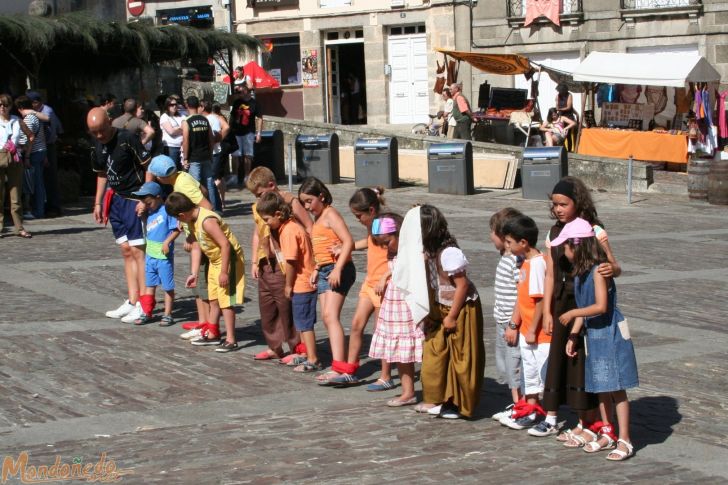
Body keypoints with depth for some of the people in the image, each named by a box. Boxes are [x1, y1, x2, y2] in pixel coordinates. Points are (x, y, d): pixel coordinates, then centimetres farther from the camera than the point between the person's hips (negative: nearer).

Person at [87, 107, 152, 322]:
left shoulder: (128, 139, -15)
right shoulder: (99, 145, 9)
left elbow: (148, 167, -14)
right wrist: (98, 203, 16)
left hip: (135, 199, -8)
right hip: (116, 199, 8)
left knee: (137, 250, -8)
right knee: (126, 251, 10)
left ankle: (144, 304, -5)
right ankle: (132, 302, 15)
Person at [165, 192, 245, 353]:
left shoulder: (207, 221, -29)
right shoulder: (193, 221, 1)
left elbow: (225, 245, -30)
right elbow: (196, 247, 7)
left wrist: (224, 272, -27)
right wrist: (194, 273, 6)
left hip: (229, 259, -10)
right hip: (215, 261, 10)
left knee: (226, 300, -8)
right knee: (214, 300, 18)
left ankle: (231, 340, -4)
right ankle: (212, 334, 30)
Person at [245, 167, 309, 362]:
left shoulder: (290, 203, -10)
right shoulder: (258, 207, 11)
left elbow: (310, 228, -11)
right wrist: (254, 261, 17)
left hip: (284, 266, -7)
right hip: (265, 265, 7)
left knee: (287, 308, -3)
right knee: (266, 307, 13)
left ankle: (298, 349, 6)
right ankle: (274, 347, 25)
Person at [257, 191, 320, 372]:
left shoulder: (289, 231, -20)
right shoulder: (291, 226, 10)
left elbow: (290, 261, -21)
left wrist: (288, 285, -10)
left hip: (301, 283, -10)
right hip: (306, 281, 10)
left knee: (304, 323, -4)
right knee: (302, 323, 18)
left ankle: (313, 360, 0)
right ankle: (308, 355, 27)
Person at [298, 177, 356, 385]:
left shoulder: (330, 214, -9)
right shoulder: (317, 218, 19)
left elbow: (348, 242, -18)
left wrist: (337, 269, -25)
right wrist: (317, 269, 14)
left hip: (337, 270, -10)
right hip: (324, 271, 10)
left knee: (331, 316, -19)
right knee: (327, 319, 5)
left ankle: (339, 367, -26)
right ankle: (342, 364, 8)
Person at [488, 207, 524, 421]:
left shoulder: (517, 261, -20)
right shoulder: (505, 257, 11)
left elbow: (522, 295, -22)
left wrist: (513, 325, -21)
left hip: (513, 324, -11)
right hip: (502, 323, 11)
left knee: (516, 367, -2)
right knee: (505, 367, 18)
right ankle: (515, 405, 30)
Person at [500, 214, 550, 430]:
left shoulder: (537, 263, -21)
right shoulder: (526, 262, 8)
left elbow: (540, 300, -23)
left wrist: (533, 331, -19)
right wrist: (514, 325, 13)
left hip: (538, 332, -9)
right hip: (526, 330, 9)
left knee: (544, 373, -1)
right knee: (529, 370, 20)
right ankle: (530, 407, 32)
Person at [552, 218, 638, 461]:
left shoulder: (599, 270, -17)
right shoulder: (579, 272, 9)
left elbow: (601, 306, -23)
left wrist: (572, 314, -14)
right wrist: (572, 337, 10)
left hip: (610, 333, -9)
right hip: (594, 335, 9)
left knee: (616, 387, -6)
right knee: (600, 388, 15)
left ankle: (624, 441, -3)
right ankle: (607, 434, 25)